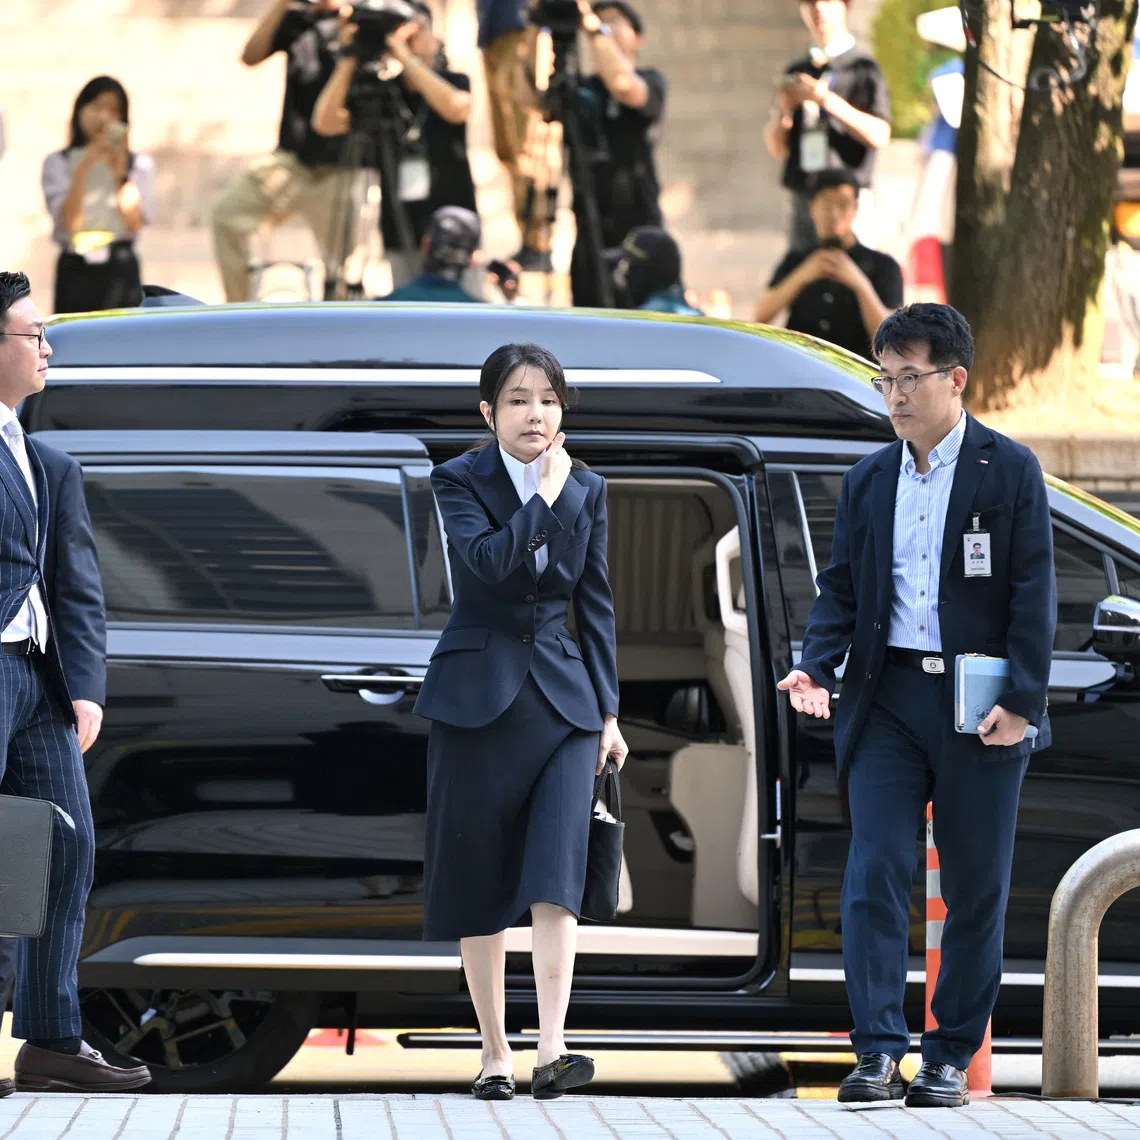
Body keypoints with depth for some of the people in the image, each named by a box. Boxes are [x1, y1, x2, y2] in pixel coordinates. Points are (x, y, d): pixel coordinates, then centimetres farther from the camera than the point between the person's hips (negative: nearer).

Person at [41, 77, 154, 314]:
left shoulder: (140, 164, 8)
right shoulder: (57, 163, 6)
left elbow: (135, 223, -4)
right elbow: (69, 222, -8)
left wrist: (120, 174, -13)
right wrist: (83, 169, -17)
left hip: (121, 270, 0)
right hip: (75, 269, 0)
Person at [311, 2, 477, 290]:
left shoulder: (454, 82, 0)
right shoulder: (379, 95, 3)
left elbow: (457, 109, -24)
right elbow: (325, 123, -9)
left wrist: (406, 58, -25)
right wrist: (348, 60, -16)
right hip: (401, 234, 2)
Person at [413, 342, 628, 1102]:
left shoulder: (587, 490, 7)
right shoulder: (460, 481, -4)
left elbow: (596, 604, 10)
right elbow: (490, 560, -23)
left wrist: (608, 711, 8)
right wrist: (546, 494, -15)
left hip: (562, 696, 2)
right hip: (479, 695, -2)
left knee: (555, 874, -12)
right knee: (479, 882, 2)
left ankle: (552, 1052, -22)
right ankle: (495, 1055, 11)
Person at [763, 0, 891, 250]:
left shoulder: (863, 68, 0)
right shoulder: (796, 73, 17)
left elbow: (879, 136, -11)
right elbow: (776, 148, 17)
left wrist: (828, 100, -18)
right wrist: (783, 110, -4)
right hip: (802, 200, 5)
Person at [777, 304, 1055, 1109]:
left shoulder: (1010, 471, -1)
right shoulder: (868, 481, 12)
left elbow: (1033, 592, -5)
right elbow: (842, 587, 13)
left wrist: (1022, 701, -13)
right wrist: (817, 666, -5)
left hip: (980, 708, -3)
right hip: (889, 700, 3)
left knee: (976, 888, 4)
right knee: (875, 875, -8)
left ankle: (952, 1058, 12)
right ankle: (880, 1053, -10)